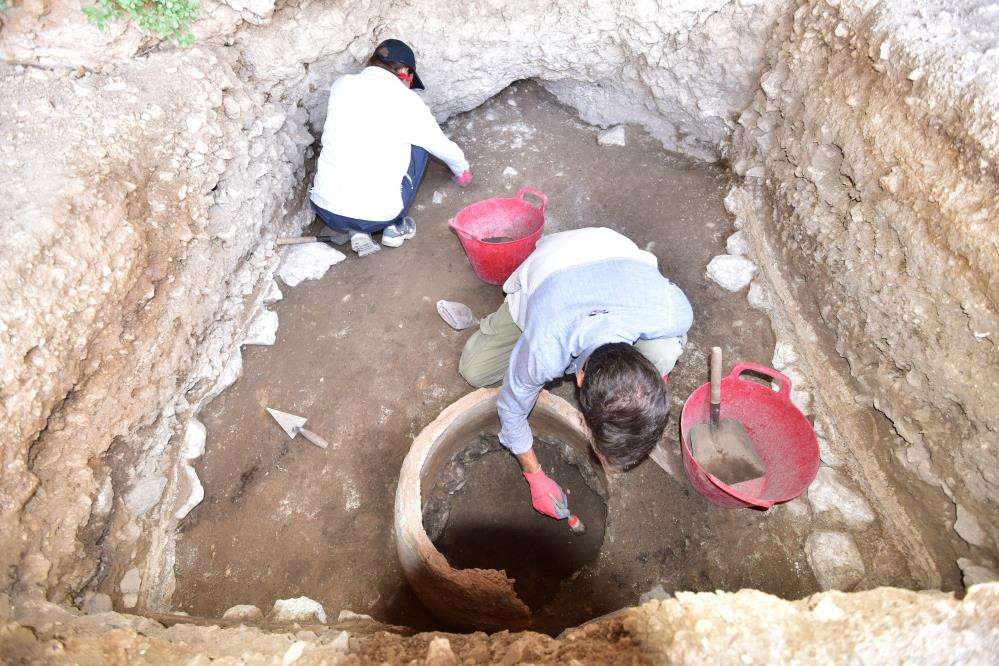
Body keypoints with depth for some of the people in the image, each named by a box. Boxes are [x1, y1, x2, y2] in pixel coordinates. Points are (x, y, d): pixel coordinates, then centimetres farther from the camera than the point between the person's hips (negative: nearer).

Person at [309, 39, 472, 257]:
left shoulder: (341, 85, 8)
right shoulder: (407, 101, -1)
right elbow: (443, 147, 13)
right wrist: (462, 171, 35)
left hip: (324, 208, 4)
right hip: (378, 216, -3)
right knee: (417, 145, 17)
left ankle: (354, 231, 15)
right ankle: (394, 227, 17)